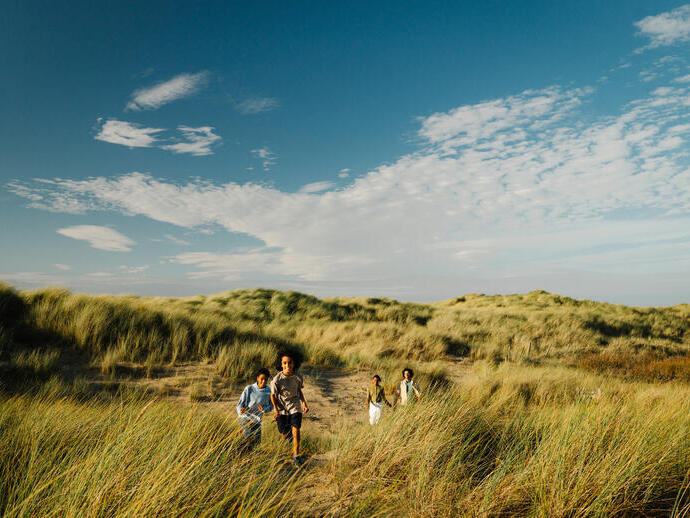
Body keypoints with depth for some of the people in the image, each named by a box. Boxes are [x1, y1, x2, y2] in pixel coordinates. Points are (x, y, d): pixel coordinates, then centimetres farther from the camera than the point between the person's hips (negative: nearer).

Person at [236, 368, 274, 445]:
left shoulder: (268, 392, -2)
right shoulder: (249, 389, -8)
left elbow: (271, 406, 8)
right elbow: (240, 403, -3)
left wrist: (264, 409, -14)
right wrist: (241, 411, -25)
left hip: (257, 421, 3)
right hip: (245, 418, -3)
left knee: (257, 441, 6)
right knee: (248, 439, -17)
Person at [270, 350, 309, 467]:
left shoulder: (298, 378, -11)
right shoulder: (277, 379, -19)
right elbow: (273, 395, -5)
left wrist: (304, 403, -2)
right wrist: (276, 409, -11)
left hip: (295, 407, 1)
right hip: (281, 408, 0)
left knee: (295, 430, -15)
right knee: (285, 435, 9)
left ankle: (296, 455, 0)